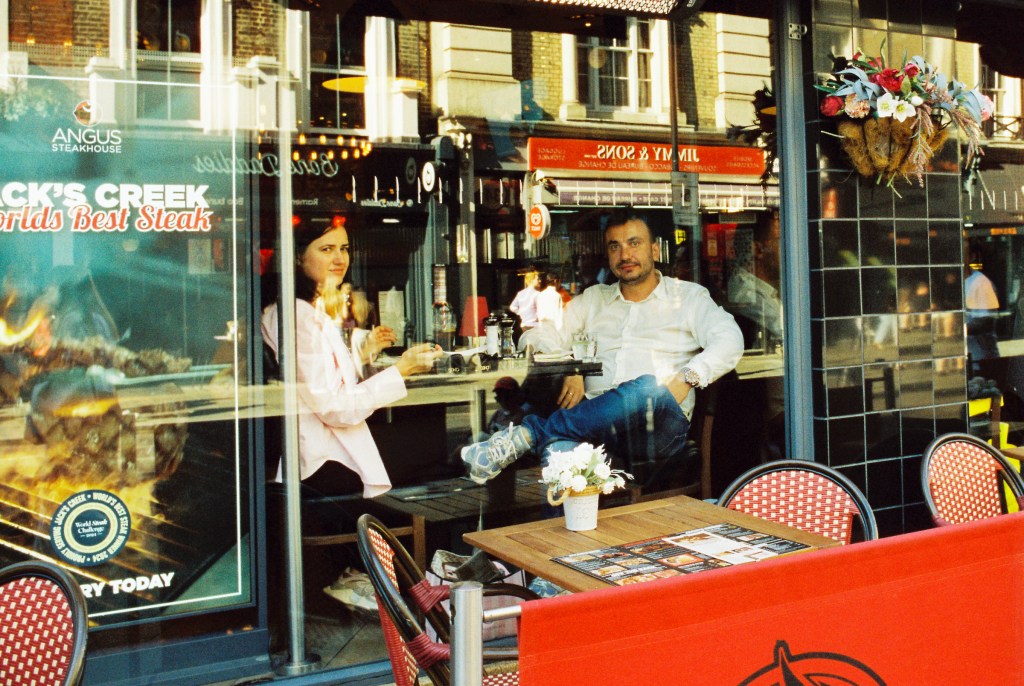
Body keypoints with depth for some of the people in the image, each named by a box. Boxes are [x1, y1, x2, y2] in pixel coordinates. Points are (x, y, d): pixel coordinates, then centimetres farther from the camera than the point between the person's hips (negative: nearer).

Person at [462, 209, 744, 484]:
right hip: (596, 422, 2)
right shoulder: (593, 299, 26)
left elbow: (729, 340, 1)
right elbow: (542, 336, 17)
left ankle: (528, 433, -34)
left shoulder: (688, 296, 16)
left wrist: (685, 379, -16)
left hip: (660, 426, -1)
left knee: (648, 389, -39)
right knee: (559, 450, -36)